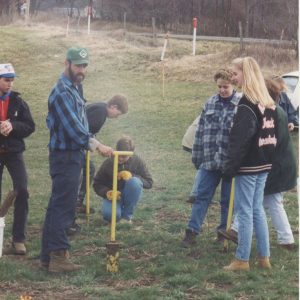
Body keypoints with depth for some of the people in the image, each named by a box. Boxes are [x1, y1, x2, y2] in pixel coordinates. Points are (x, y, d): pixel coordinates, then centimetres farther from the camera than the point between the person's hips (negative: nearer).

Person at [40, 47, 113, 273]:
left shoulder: (73, 89, 17)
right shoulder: (62, 92, -16)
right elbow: (73, 126, -26)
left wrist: (90, 145, 19)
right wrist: (96, 145, -33)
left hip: (73, 155, 10)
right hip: (65, 156, -10)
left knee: (57, 207, 11)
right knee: (63, 206, -11)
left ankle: (48, 255, 16)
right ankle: (58, 256, -11)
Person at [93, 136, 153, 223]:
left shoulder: (137, 162, -11)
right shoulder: (108, 163, -11)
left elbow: (149, 183, -8)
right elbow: (97, 184, -2)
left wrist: (132, 176, -24)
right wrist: (107, 192, -24)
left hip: (129, 195, 2)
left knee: (134, 182, -33)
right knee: (110, 215, -34)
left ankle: (127, 215, -15)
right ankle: (119, 210, 7)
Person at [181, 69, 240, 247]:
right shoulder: (210, 104, 7)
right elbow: (201, 131, 11)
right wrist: (197, 156, 11)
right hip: (209, 161, 3)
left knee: (228, 199, 8)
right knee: (202, 196, 3)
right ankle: (192, 232, 4)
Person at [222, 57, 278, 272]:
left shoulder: (247, 105, -17)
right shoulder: (269, 103, 10)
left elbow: (240, 140, -19)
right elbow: (273, 135, 16)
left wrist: (230, 167, -15)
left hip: (248, 165, -9)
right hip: (264, 165, 9)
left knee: (245, 211, -2)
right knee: (258, 209, 15)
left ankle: (242, 260, 3)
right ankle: (264, 257, 17)